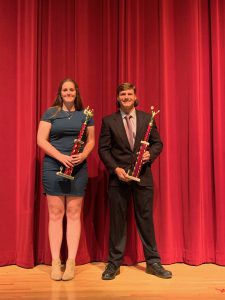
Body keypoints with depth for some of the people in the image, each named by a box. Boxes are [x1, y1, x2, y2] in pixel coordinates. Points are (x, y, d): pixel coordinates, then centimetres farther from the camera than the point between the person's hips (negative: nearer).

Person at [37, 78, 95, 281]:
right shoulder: (50, 113, 4)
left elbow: (91, 140, 10)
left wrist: (83, 155, -11)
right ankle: (55, 262, 10)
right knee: (55, 214, 2)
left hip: (78, 168, 1)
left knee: (74, 213, 3)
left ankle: (71, 262, 12)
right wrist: (60, 156, -16)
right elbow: (41, 140, -3)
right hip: (53, 167, -1)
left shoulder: (85, 114, 10)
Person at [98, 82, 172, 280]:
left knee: (146, 218, 7)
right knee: (117, 220, 6)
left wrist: (150, 154, -12)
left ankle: (153, 262, 21)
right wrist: (115, 168, -13)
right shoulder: (108, 121, 4)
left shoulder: (147, 118, 8)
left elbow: (157, 143, 10)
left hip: (143, 176, 1)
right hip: (118, 176, -1)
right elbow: (103, 148, 0)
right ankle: (114, 263, 18)